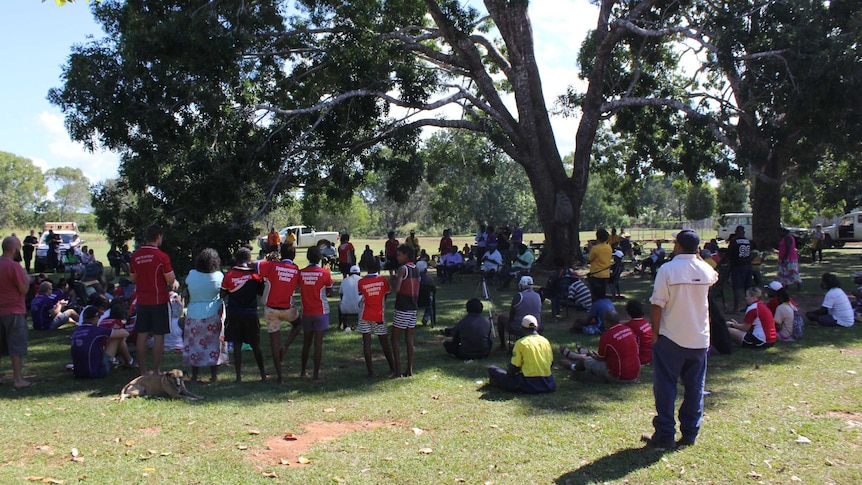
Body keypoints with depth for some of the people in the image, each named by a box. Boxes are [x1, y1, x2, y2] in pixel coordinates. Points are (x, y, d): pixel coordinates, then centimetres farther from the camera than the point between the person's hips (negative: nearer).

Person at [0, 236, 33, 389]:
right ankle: (18, 380, -1)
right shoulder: (14, 266, -16)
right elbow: (24, 290, -14)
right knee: (16, 347, -2)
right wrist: (27, 280, 3)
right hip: (14, 311, -7)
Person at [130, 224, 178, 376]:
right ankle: (156, 371, 6)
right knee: (158, 336, 2)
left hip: (142, 300, 5)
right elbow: (171, 280, -13)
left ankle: (143, 371, 15)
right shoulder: (161, 256, -14)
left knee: (142, 335, 10)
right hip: (159, 300, -5)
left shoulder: (135, 256, 3)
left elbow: (132, 278, 12)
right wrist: (175, 283, 7)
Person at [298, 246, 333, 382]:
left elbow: (301, 289, 9)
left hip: (306, 312, 3)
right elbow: (330, 293, 0)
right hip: (321, 312, -3)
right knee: (318, 343, 0)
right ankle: (316, 375, 1)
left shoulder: (301, 273, -3)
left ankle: (303, 372, 26)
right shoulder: (324, 273, -10)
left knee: (306, 343, 16)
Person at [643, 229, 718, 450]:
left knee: (665, 388, 4)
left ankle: (664, 435, 6)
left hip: (671, 338, -4)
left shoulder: (667, 269, -13)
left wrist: (655, 332, -5)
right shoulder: (705, 270, 1)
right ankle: (690, 433, 17)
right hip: (700, 339, 4)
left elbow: (657, 305, -15)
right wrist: (696, 257, 23)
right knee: (694, 387, 12)